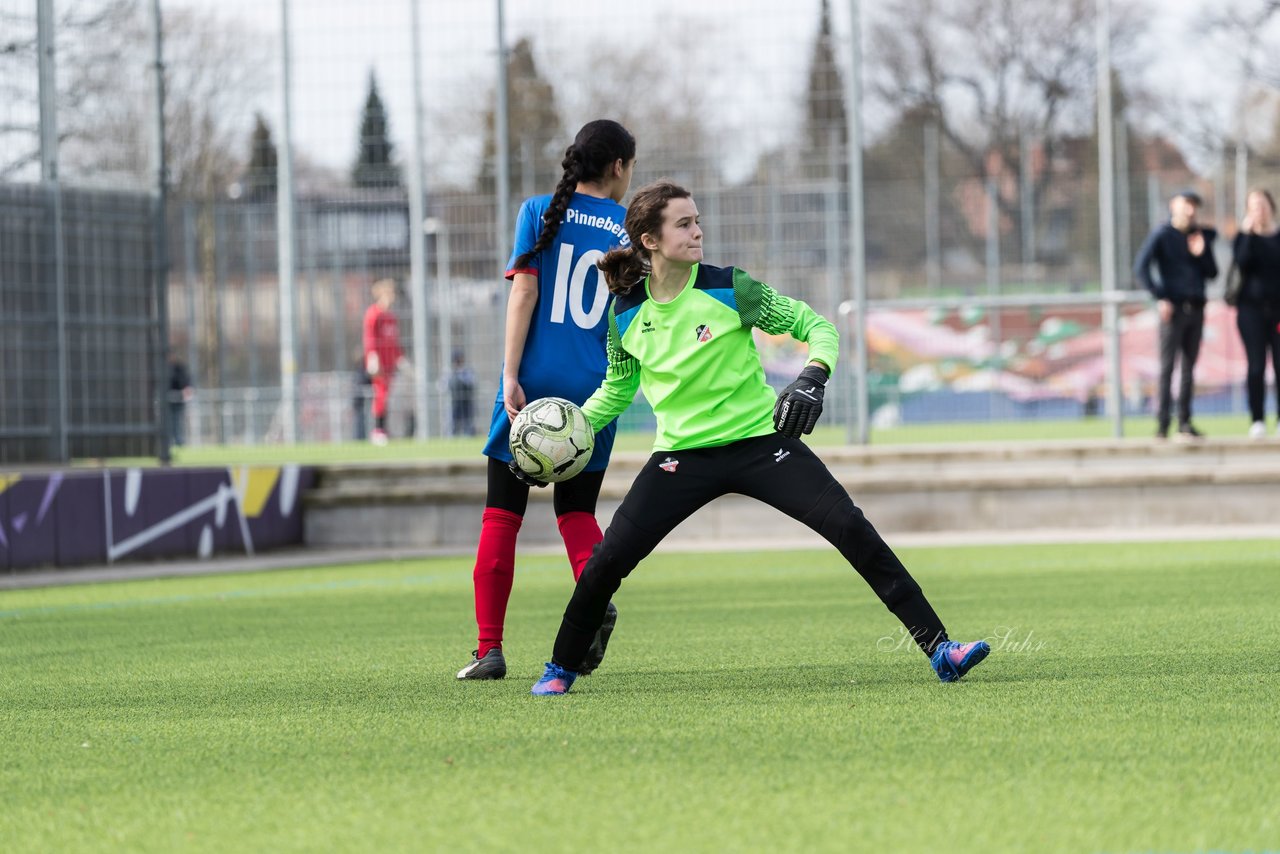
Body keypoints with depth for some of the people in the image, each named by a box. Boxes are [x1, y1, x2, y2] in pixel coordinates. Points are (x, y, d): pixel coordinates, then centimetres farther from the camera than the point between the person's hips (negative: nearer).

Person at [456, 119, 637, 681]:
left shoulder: (541, 212, 2)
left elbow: (524, 293, -6)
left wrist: (511, 376, -8)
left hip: (535, 381, -1)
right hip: (594, 390, 1)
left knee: (501, 516, 5)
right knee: (576, 511, 13)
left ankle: (490, 649, 0)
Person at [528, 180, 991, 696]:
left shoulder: (729, 289, -10)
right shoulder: (626, 313, -2)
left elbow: (817, 326, -5)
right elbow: (617, 388, 16)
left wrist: (813, 378, -25)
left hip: (760, 440, -2)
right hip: (681, 455, 2)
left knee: (850, 528, -16)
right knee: (608, 559, -10)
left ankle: (938, 648, -14)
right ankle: (561, 669, 15)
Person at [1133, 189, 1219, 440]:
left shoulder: (1202, 236, 14)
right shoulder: (1162, 236, -2)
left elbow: (1212, 273, 13)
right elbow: (1140, 268, -10)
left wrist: (1201, 254, -5)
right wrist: (1160, 298, -16)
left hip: (1196, 307, 5)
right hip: (1174, 308, -5)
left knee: (1189, 367, 7)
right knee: (1167, 366, -7)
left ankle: (1185, 422, 12)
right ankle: (1162, 423, -8)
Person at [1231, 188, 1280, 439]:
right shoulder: (1244, 237, 6)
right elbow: (1242, 262, -12)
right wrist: (1248, 234, -15)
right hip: (1252, 307, 0)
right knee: (1256, 366, -3)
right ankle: (1257, 420, -2)